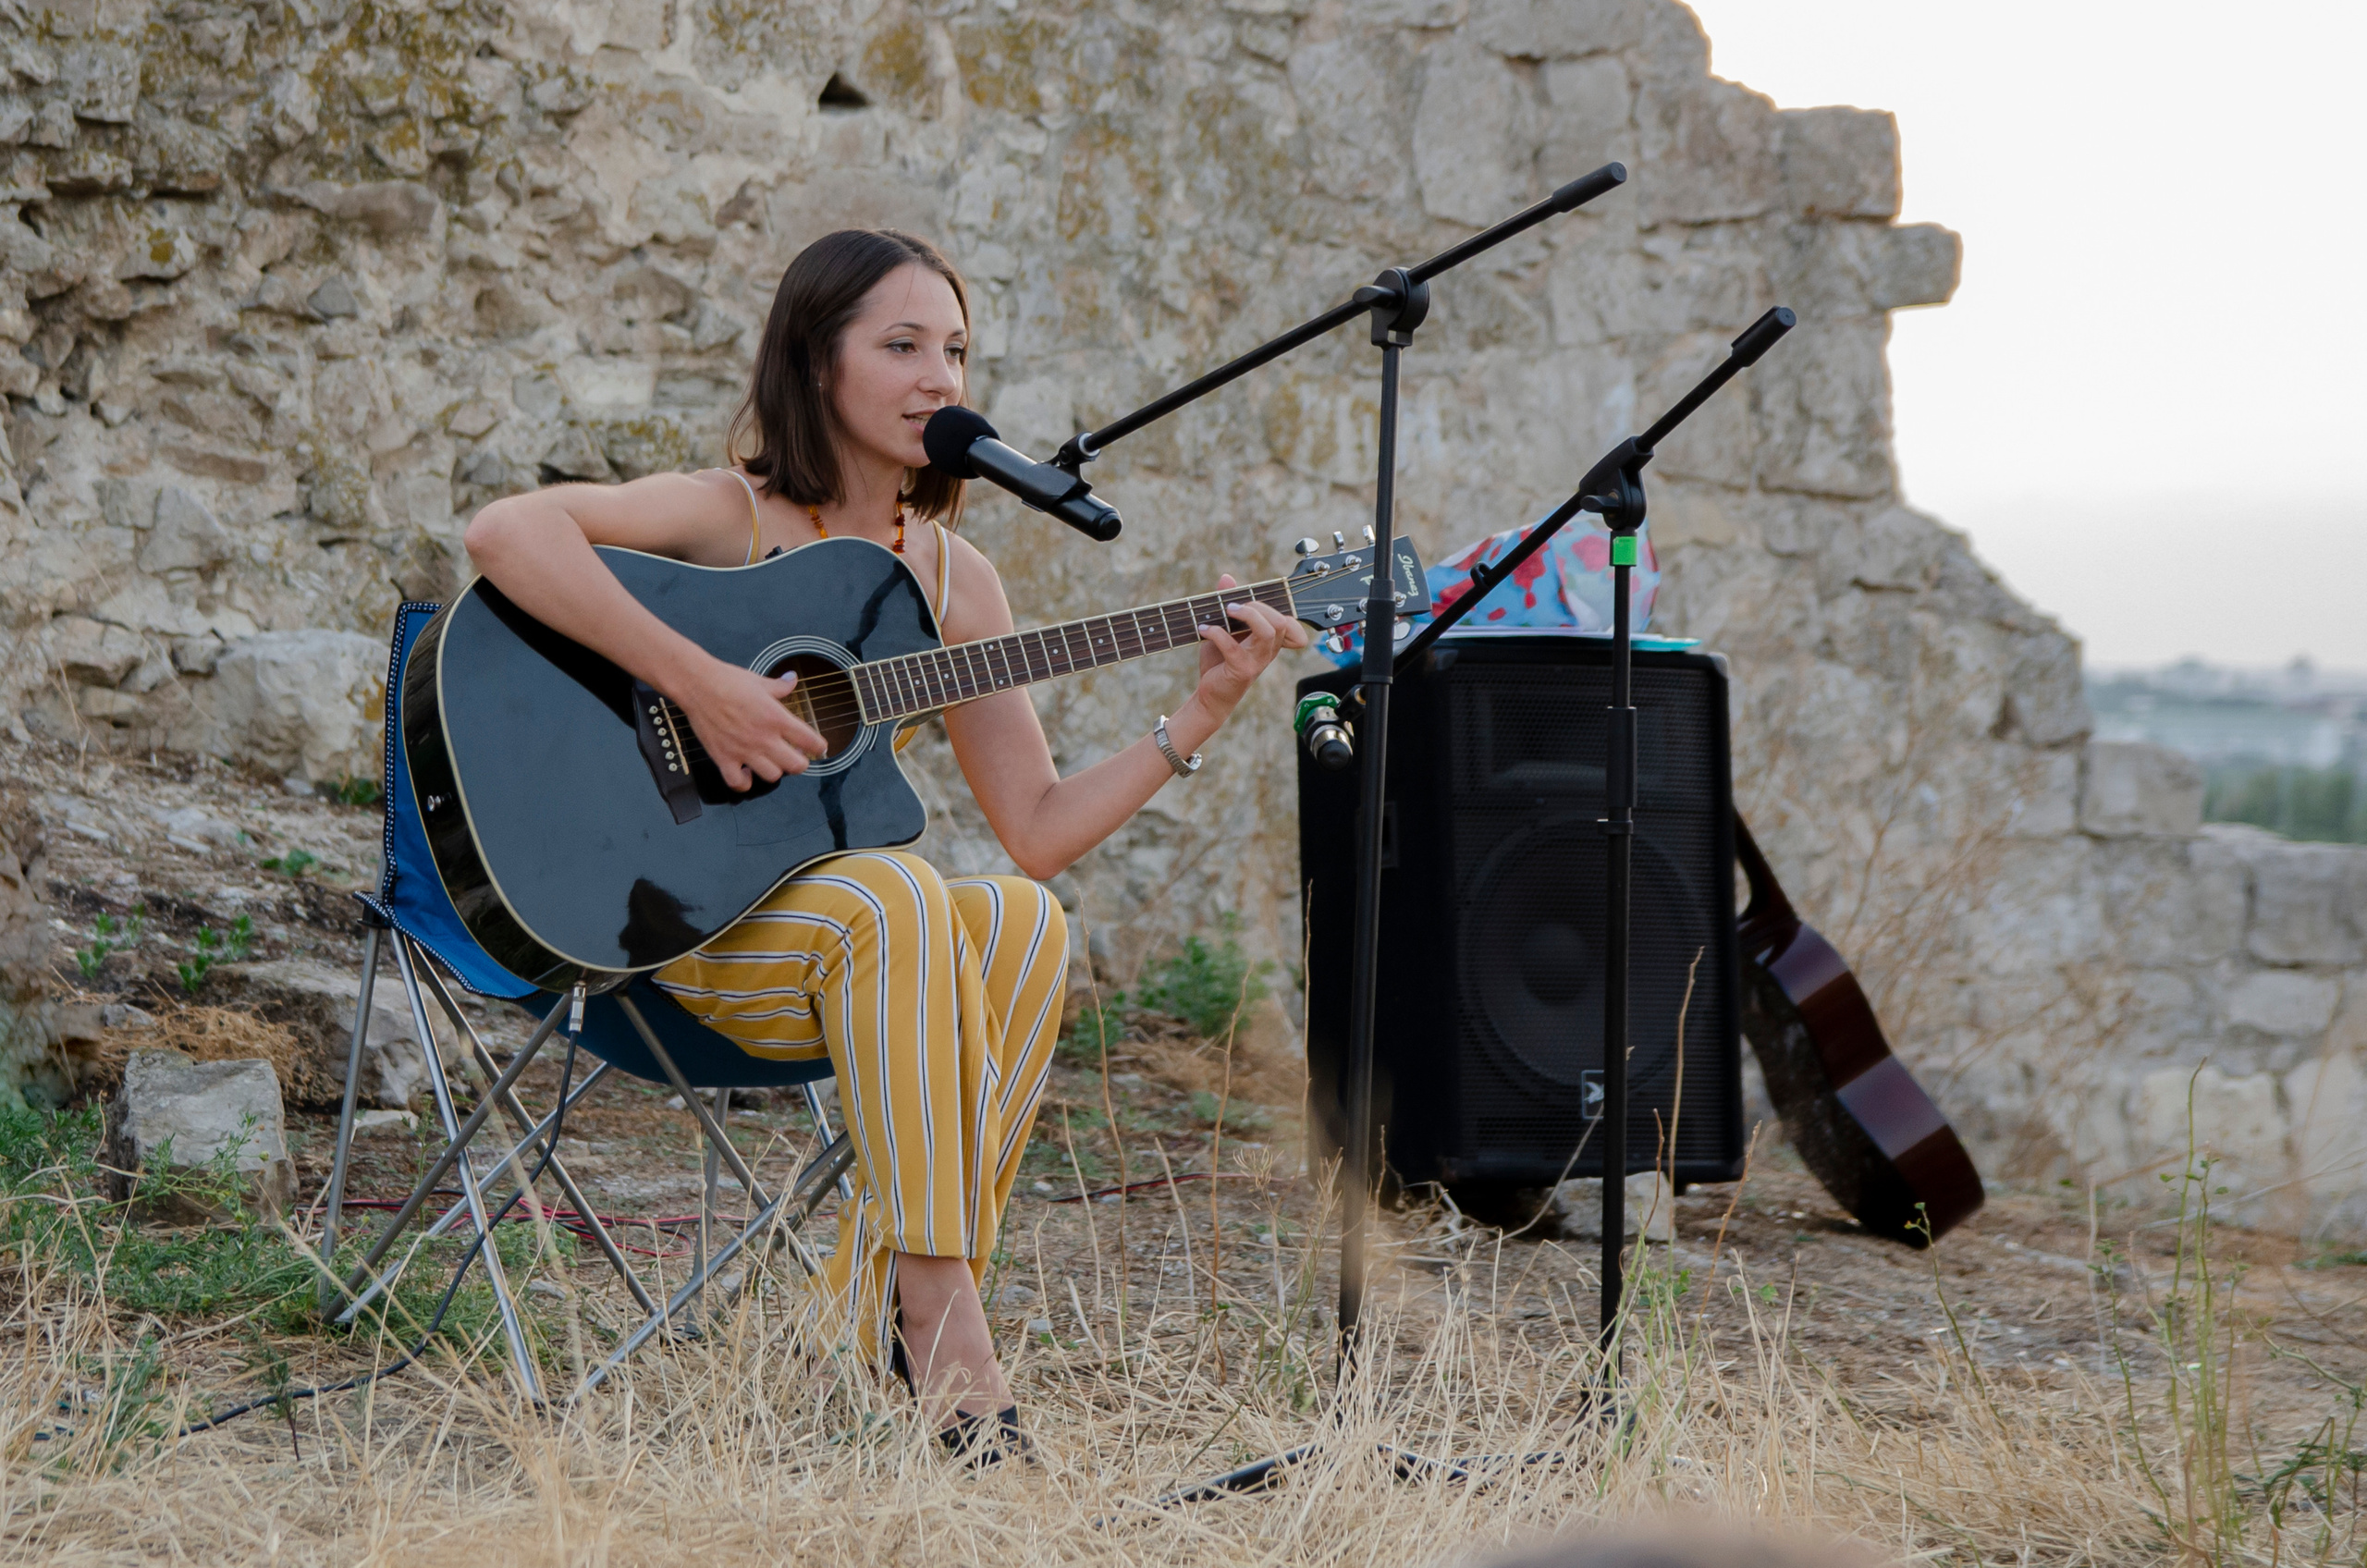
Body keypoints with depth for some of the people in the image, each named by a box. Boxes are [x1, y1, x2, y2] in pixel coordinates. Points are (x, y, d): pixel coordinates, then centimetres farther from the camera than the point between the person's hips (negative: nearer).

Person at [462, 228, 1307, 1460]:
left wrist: (1201, 715, -5)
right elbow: (503, 533, -28)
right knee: (895, 897, -34)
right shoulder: (730, 514, -9)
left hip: (836, 928, 6)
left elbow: (1038, 832, 6)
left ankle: (881, 1300, -22)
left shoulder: (949, 574, 7)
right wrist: (699, 685, -31)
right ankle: (940, 1307, -31)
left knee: (1020, 920, -24)